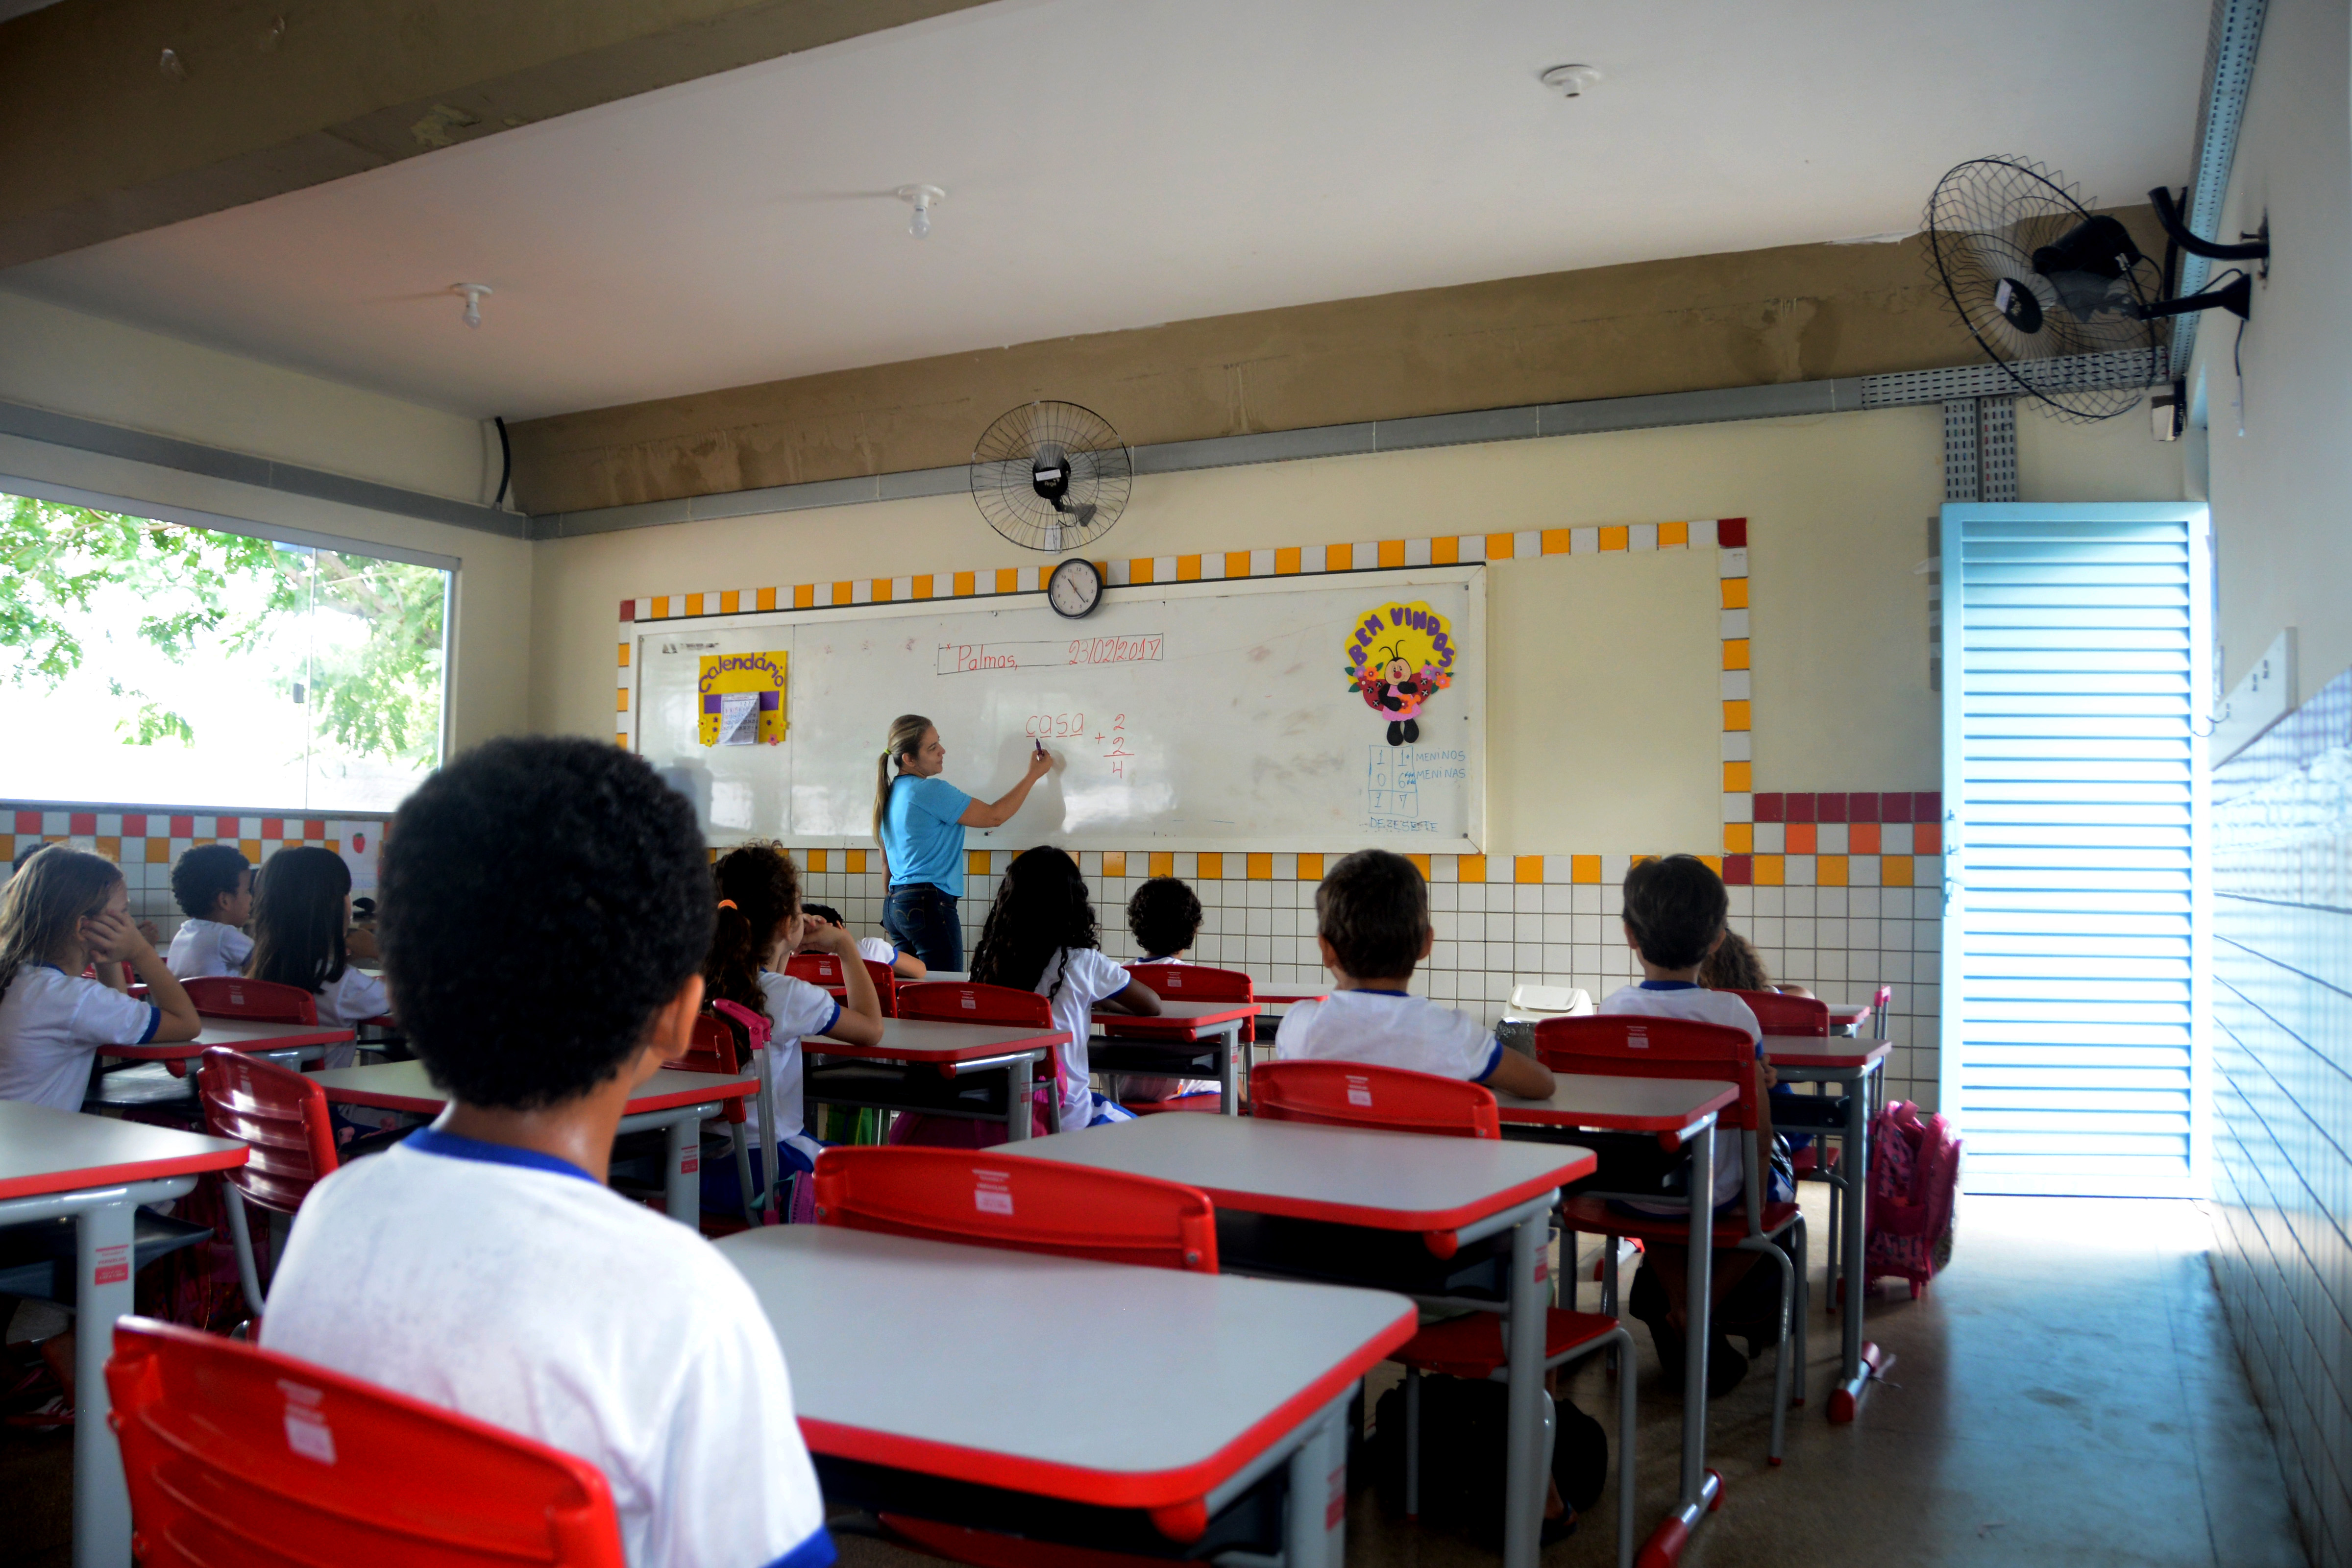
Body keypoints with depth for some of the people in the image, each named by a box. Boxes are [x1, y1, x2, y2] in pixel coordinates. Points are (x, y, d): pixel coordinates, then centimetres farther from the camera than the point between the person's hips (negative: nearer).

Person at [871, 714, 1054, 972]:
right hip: (930, 903, -10)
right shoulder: (930, 791, -13)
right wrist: (1034, 774, 1)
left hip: (896, 904, 10)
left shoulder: (891, 794, 14)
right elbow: (994, 817, -8)